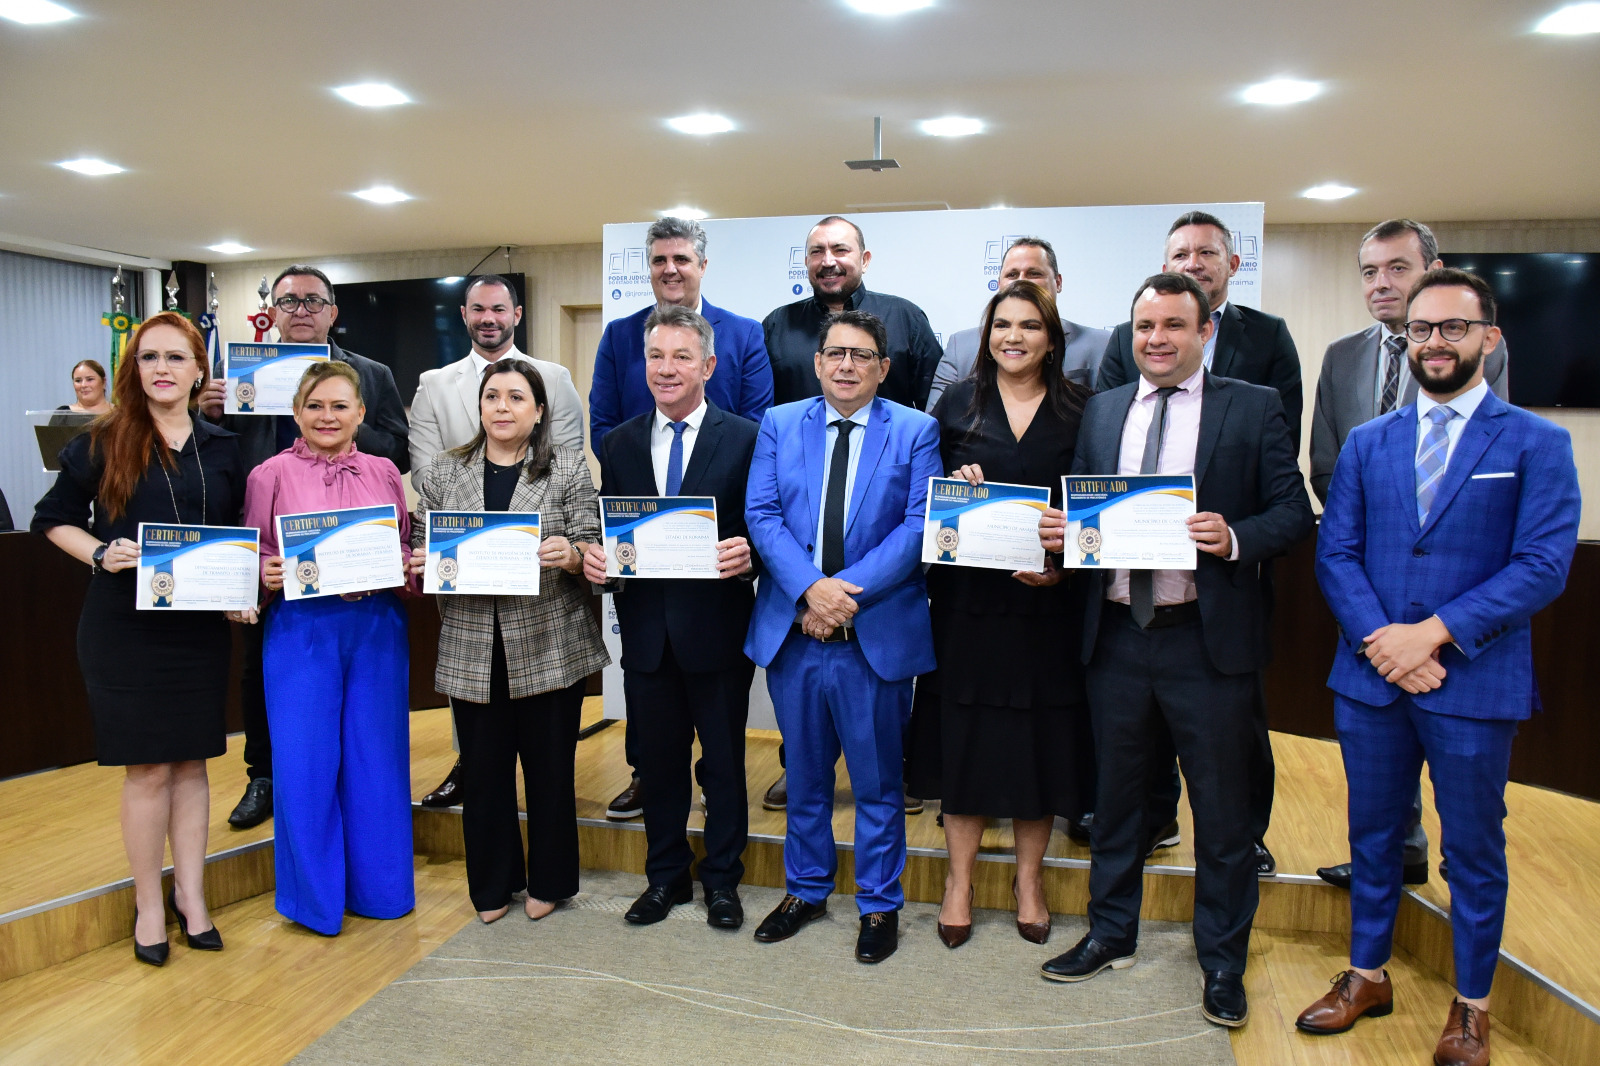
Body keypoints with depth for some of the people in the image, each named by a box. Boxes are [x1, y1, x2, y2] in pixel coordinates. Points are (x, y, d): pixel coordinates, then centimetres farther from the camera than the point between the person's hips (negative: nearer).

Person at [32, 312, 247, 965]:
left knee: (191, 762, 11)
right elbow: (54, 518, 5)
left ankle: (190, 893, 24)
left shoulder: (222, 449, 7)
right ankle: (149, 902, 20)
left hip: (200, 628, 3)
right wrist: (101, 554, -12)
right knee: (147, 768, 3)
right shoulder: (101, 445, -2)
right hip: (124, 629, -3)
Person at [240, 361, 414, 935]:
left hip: (376, 629, 2)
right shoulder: (271, 475, 3)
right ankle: (314, 895, 20)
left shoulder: (383, 473, 9)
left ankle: (378, 886, 24)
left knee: (377, 757, 8)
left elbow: (408, 551, 14)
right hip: (301, 630, -2)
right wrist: (267, 576, -15)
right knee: (305, 763, 2)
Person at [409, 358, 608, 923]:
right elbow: (421, 549, 13)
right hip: (472, 648, 2)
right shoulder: (443, 472, 9)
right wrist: (420, 563, -8)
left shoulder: (569, 468, 2)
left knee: (550, 766, 8)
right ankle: (492, 883, 30)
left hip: (549, 644, -2)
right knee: (482, 770, 9)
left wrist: (571, 555, -22)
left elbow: (593, 550, -1)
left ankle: (548, 880, 28)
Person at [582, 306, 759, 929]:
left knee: (723, 761, 10)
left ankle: (721, 879, 29)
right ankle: (666, 877, 33)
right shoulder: (620, 444, 8)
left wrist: (748, 552, -26)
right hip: (646, 629, 3)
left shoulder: (745, 439, -3)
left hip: (716, 626, -3)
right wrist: (592, 556, -12)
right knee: (658, 760, 15)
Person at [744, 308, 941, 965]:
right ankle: (806, 889, 36)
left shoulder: (915, 431, 1)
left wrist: (847, 591, -17)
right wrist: (812, 588, -16)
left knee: (878, 781, 9)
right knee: (804, 774, 17)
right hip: (792, 630, 2)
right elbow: (761, 514, -2)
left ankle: (879, 904, 27)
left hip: (878, 634, -2)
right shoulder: (779, 424, 7)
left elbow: (919, 525, -8)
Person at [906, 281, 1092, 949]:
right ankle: (960, 881, 23)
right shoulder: (957, 404, 5)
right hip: (967, 598, 0)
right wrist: (951, 486, -13)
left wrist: (1064, 564, -13)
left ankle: (1029, 880, 27)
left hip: (1045, 600, 0)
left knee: (1040, 740, 8)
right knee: (965, 736, 6)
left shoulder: (1079, 412, 3)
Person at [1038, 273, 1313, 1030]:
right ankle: (1111, 934, 35)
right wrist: (1060, 533, -9)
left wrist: (1236, 538, -22)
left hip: (1208, 637, -3)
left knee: (1221, 809, 8)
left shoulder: (1252, 408, 0)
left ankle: (1222, 961, 27)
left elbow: (1294, 512, -3)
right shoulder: (1102, 410, 11)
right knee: (1116, 795, 17)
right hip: (1117, 633, 4)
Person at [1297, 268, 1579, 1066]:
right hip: (1369, 676, 3)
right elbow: (1335, 553, 2)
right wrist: (1378, 638, -13)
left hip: (1475, 682, -3)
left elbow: (1543, 565, -10)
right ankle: (1367, 976, 33)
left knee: (1473, 850, 11)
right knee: (1373, 837, 16)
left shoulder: (1536, 444, -1)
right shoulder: (1366, 444, 8)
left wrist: (1434, 633, -18)